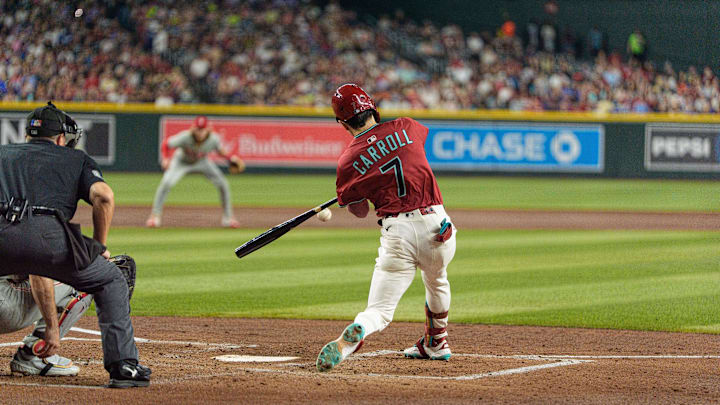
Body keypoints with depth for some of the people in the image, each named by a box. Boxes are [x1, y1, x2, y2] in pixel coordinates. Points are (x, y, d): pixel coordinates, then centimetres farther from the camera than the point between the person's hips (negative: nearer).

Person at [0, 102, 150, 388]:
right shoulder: (76, 159, 30)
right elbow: (103, 196, 3)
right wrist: (99, 247, 21)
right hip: (45, 233, -2)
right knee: (111, 282, 24)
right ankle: (123, 365, 13)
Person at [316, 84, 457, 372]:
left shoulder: (348, 161, 0)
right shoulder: (406, 128, 5)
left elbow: (360, 211, 11)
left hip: (396, 232, -2)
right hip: (436, 223, 2)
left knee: (379, 311, 0)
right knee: (437, 283, 33)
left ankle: (348, 339, -30)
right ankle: (435, 344, 48)